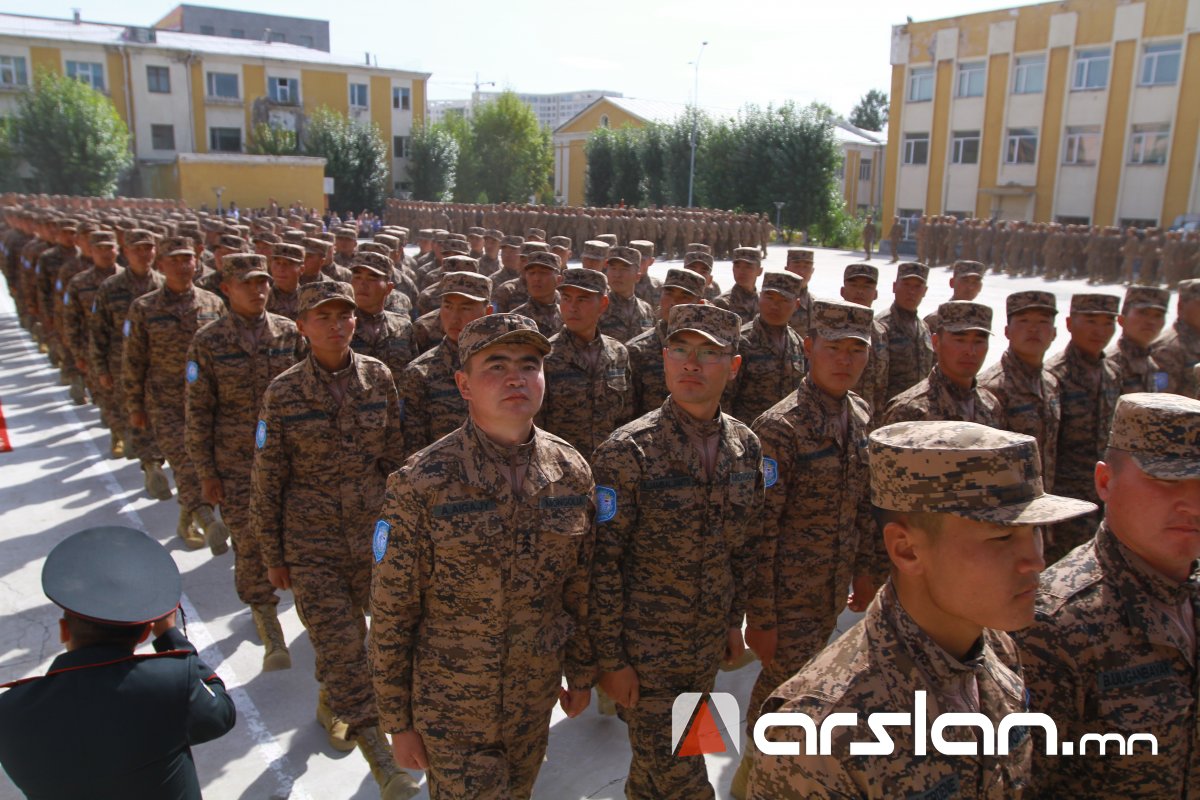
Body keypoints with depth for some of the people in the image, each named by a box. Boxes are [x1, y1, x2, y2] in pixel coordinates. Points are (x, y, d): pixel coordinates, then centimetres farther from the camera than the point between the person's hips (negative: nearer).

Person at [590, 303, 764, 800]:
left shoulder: (745, 446, -2)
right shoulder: (627, 452, -19)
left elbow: (745, 545, 9)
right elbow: (602, 564, -16)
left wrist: (735, 620, 13)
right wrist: (610, 659, -14)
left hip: (708, 646, 5)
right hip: (644, 650, -5)